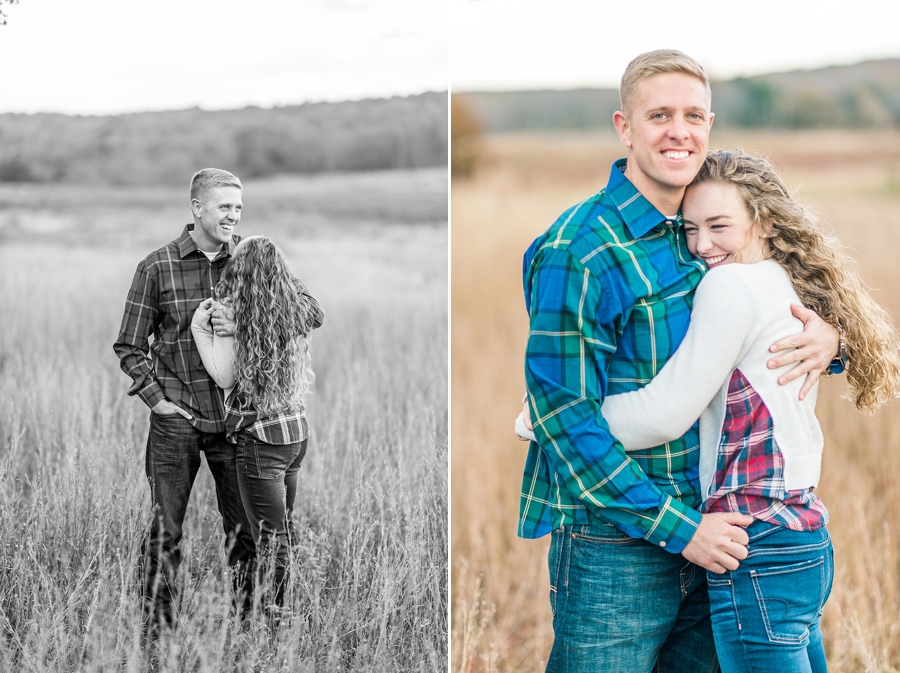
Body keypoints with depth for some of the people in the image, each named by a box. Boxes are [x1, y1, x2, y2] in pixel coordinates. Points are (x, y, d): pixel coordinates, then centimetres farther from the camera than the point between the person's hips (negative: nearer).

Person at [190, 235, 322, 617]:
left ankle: (271, 617, 0)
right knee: (283, 530, 15)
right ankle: (279, 611, 23)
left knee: (270, 536, -3)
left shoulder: (234, 312, -13)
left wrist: (200, 326, -5)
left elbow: (224, 375, -11)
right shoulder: (294, 308, 5)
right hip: (296, 430, 7)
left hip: (260, 436, -7)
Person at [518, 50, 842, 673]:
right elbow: (564, 415, -17)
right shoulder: (579, 252, -14)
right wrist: (677, 527, -17)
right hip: (613, 545, -6)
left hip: (705, 535, 7)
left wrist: (827, 336, -7)